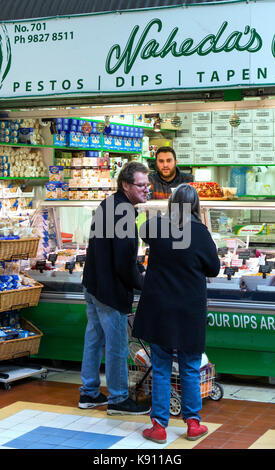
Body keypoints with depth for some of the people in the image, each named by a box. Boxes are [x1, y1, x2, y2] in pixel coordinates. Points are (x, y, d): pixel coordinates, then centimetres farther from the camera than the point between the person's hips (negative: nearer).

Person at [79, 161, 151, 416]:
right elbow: (124, 262, -23)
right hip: (110, 290, -10)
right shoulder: (123, 212, -22)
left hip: (93, 286, 10)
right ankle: (118, 399, 13)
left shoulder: (108, 205, 10)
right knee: (117, 345, 2)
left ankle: (89, 393, 29)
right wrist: (141, 282, -7)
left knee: (94, 338, 18)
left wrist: (139, 271, 11)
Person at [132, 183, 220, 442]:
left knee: (160, 369, 10)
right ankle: (193, 423, 21)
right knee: (190, 370, 13)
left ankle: (159, 425, 12)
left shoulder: (156, 226, -7)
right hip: (190, 313, -1)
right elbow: (214, 268, 0)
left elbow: (143, 232, 18)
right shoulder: (200, 232, -13)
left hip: (158, 310, 1)